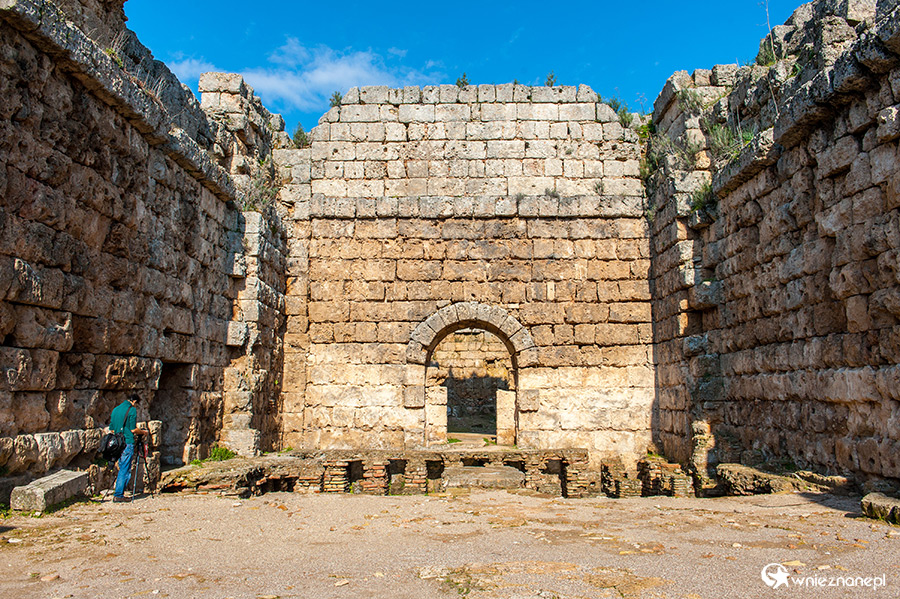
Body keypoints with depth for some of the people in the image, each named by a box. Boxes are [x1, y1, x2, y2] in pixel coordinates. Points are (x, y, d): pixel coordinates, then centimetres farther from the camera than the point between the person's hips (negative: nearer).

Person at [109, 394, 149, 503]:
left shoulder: (116, 409, 14)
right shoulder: (132, 410, -9)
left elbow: (111, 429, 16)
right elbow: (133, 429, -12)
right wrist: (143, 432, 5)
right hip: (127, 443, -7)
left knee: (122, 469, 15)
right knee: (125, 470, -2)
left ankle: (119, 493, 16)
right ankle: (118, 495, -2)